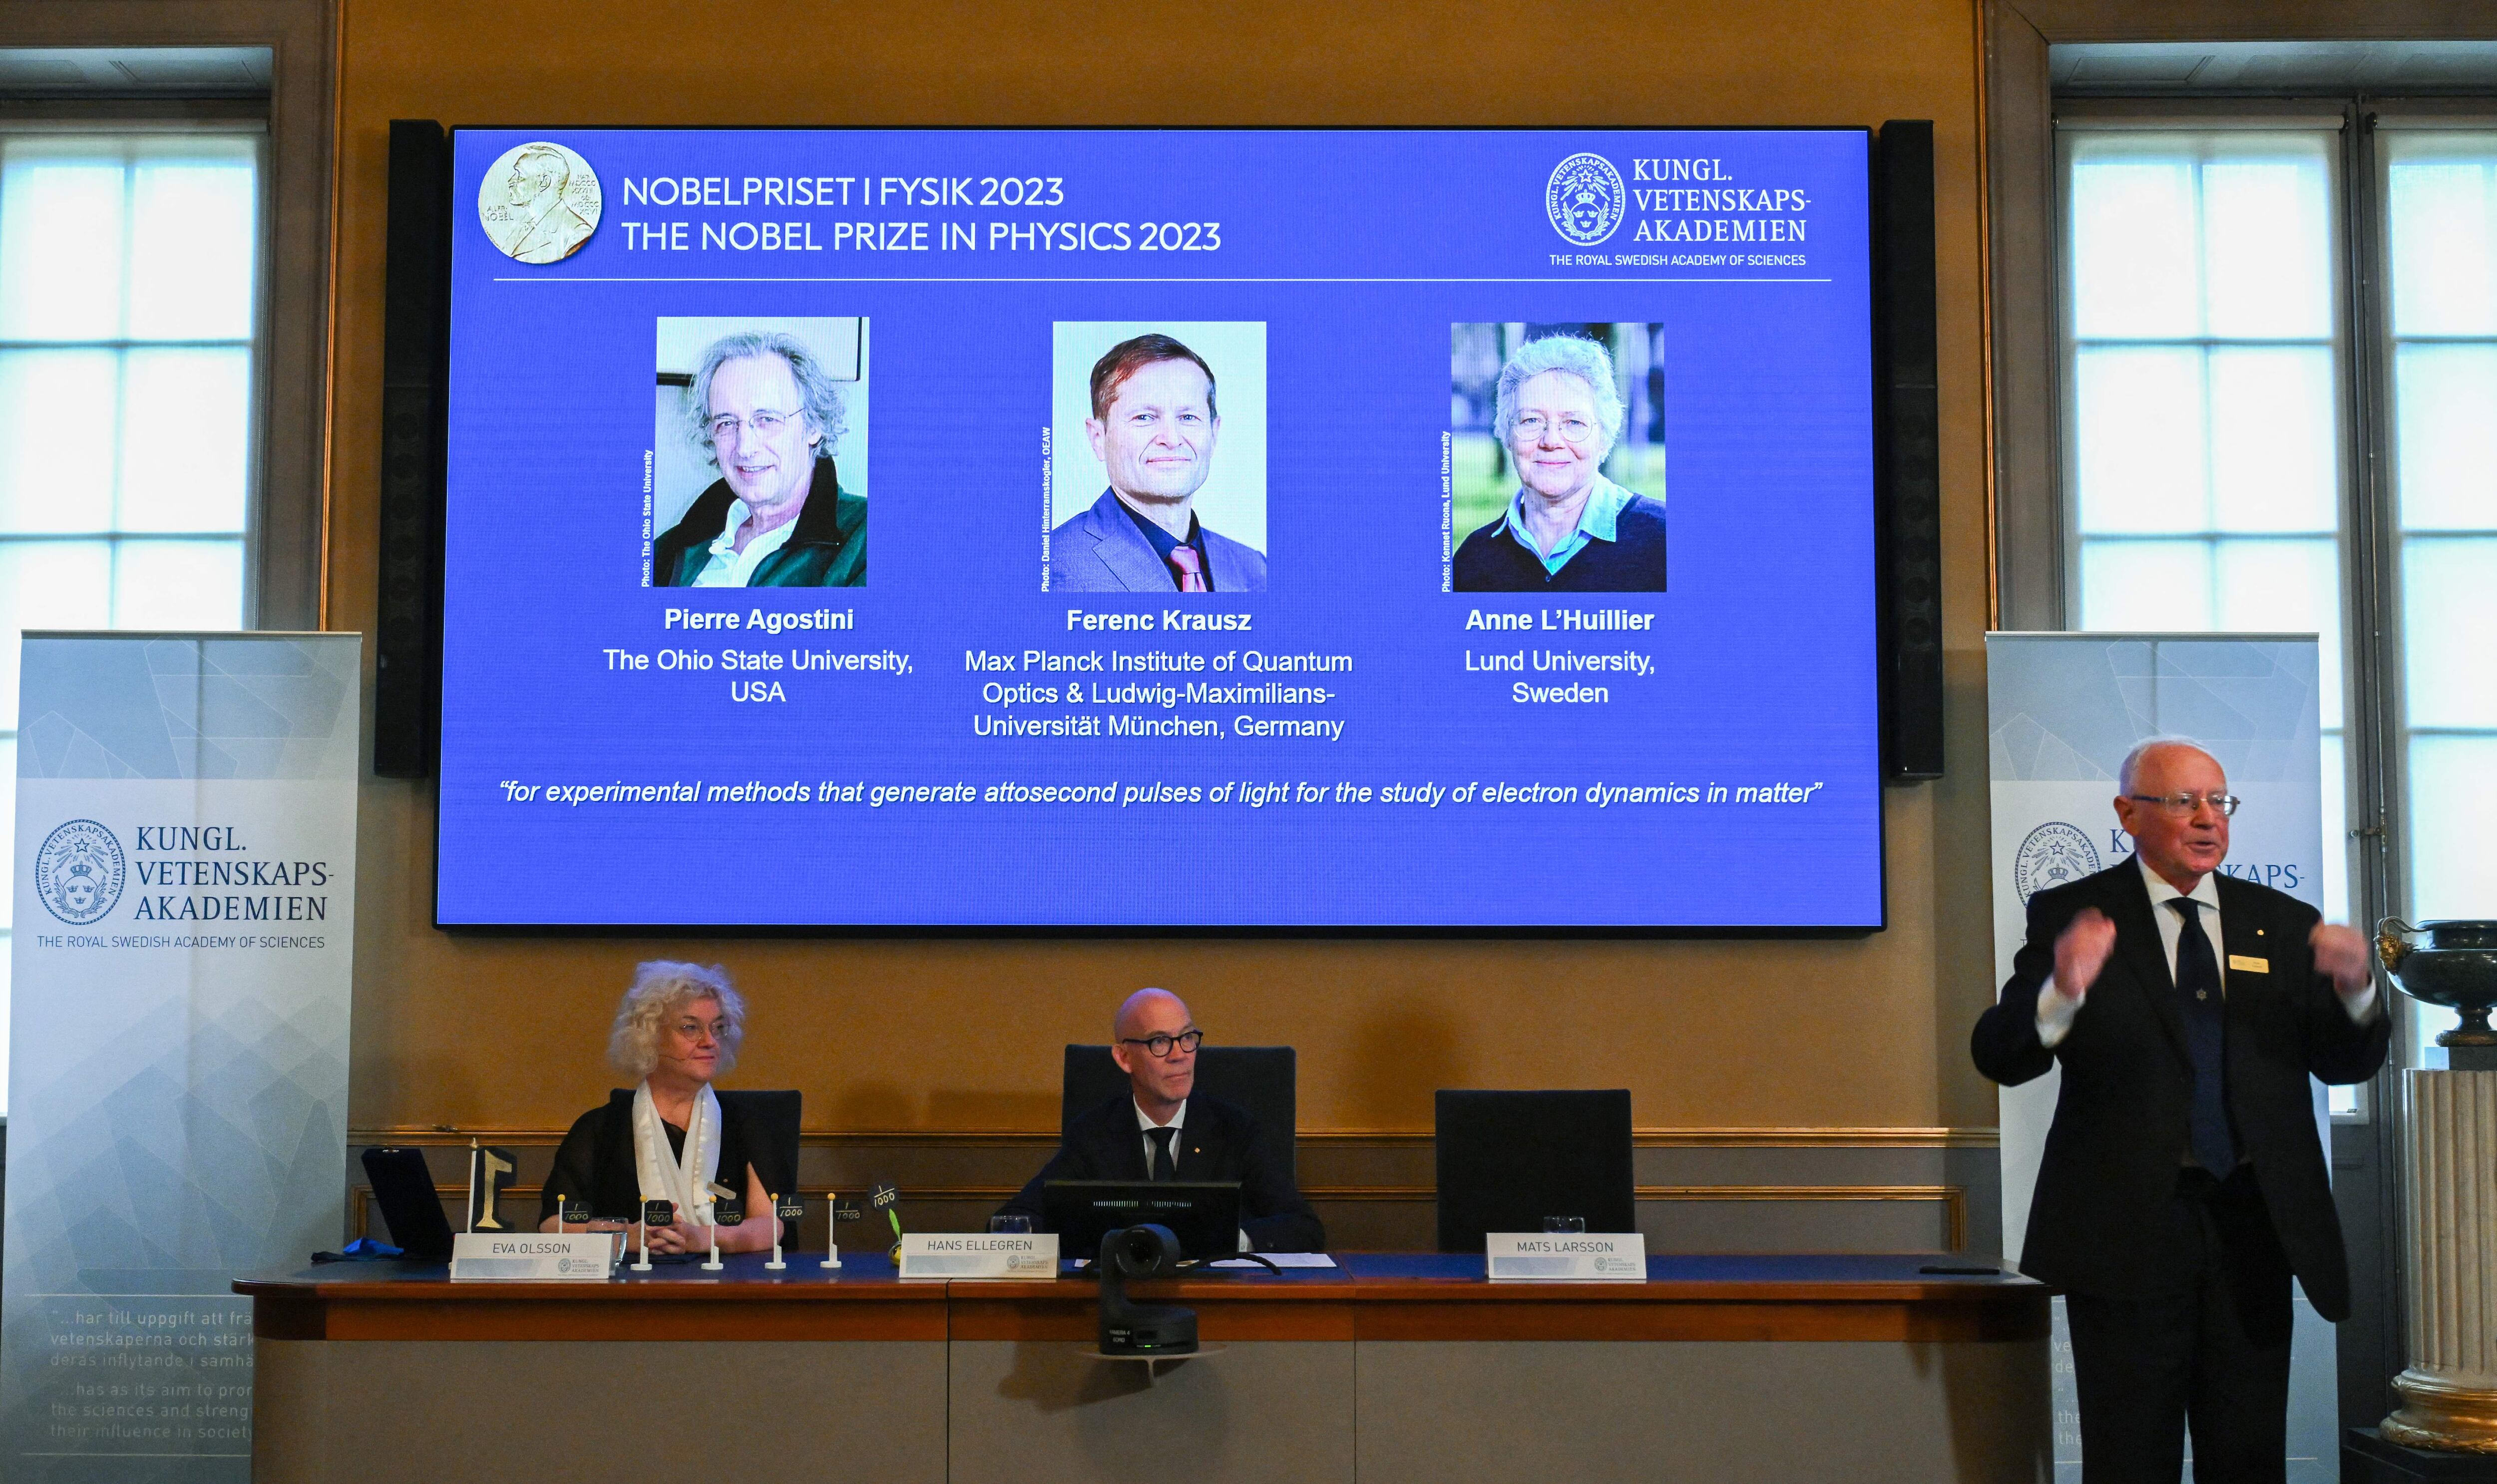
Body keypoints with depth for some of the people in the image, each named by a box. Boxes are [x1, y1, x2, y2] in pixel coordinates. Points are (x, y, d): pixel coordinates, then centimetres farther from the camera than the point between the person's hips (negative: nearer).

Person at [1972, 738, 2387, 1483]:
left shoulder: (2283, 924, 10)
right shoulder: (2069, 916, -1)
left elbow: (2347, 1064, 9)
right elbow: (1999, 1057, -9)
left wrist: (2353, 992, -12)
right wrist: (2062, 992, -30)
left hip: (2253, 1225, 3)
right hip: (2127, 1224, -3)